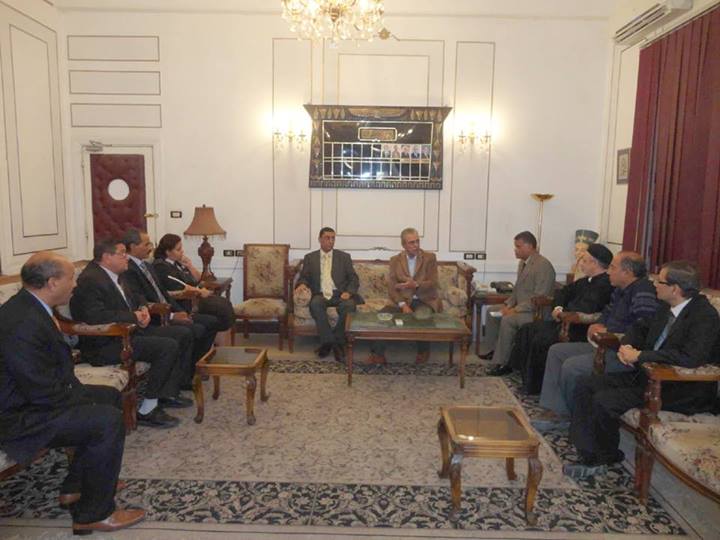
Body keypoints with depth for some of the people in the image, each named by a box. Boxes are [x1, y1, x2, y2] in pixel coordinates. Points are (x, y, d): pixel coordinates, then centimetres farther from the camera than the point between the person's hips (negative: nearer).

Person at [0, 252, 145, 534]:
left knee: (109, 396, 17)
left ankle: (75, 487, 24)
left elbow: (55, 366, 11)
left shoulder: (27, 307, 4)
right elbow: (45, 394, -27)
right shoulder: (23, 325, -29)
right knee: (109, 420, -22)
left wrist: (81, 393, 3)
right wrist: (86, 402, -12)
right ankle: (93, 513, -4)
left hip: (32, 396, 11)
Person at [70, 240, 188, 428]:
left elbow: (132, 302, 23)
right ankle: (146, 411, -14)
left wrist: (142, 310, 1)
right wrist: (134, 317, -20)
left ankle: (168, 393, 11)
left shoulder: (114, 275, 12)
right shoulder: (90, 280, -17)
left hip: (125, 332, 10)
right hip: (104, 345, -10)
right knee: (167, 347, -22)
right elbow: (96, 316, -29)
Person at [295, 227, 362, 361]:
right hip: (320, 295, 0)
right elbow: (304, 277, 11)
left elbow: (353, 279, 9)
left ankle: (337, 342, -19)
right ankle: (329, 341, -26)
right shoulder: (310, 258, 14)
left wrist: (349, 292, -11)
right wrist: (302, 284, -15)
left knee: (349, 305, -34)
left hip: (340, 295, 0)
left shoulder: (344, 257, 13)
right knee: (315, 303, -35)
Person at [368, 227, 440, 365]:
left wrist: (416, 285, -26)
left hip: (424, 300, -2)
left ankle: (423, 352, -6)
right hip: (402, 300, 2)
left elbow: (433, 284, -6)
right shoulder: (395, 260, 5)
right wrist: (403, 305, -19)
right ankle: (378, 354, -17)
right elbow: (391, 287, -3)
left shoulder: (430, 258, 1)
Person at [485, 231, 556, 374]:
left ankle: (504, 363, -19)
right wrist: (507, 305, 3)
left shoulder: (543, 265, -20)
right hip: (521, 307, 10)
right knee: (492, 311, 9)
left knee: (508, 320, -30)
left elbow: (539, 298, -25)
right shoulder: (523, 263, 10)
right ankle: (499, 349, 18)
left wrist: (515, 310, -25)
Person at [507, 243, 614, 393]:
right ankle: (525, 374, 8)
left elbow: (584, 310, -28)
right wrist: (558, 307, 1)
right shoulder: (588, 280, 12)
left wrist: (563, 313, -10)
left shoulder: (605, 284, -19)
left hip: (580, 331, -10)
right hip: (567, 322, 10)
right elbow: (563, 292, 22)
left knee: (541, 340, -23)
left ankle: (537, 386, -4)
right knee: (527, 329, 4)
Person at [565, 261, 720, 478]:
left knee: (603, 401, -23)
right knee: (585, 385, -3)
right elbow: (641, 327, 22)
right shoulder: (667, 308, 7)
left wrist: (639, 355, -25)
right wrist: (627, 346, -2)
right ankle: (591, 457, -2)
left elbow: (690, 358, -33)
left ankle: (608, 457, 6)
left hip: (680, 391, -9)